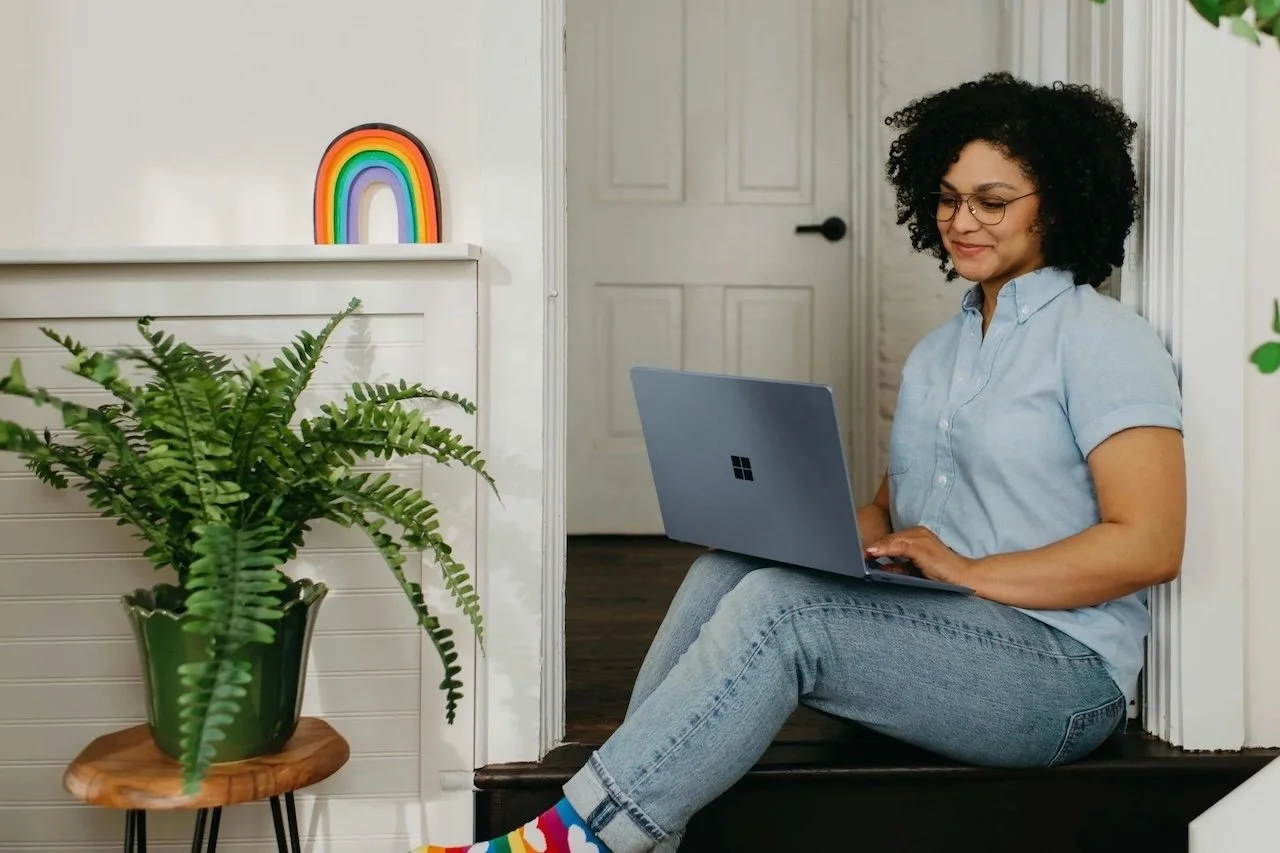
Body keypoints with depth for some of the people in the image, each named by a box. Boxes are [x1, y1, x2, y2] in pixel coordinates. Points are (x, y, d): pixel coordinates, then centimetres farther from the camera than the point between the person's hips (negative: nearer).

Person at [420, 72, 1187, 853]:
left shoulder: (1102, 340, -5)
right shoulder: (937, 353, 19)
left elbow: (1149, 546, -13)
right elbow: (890, 512, 17)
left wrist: (972, 573, -18)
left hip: (1062, 671, -7)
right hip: (927, 637, 7)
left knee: (778, 604, -29)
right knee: (729, 568, -16)